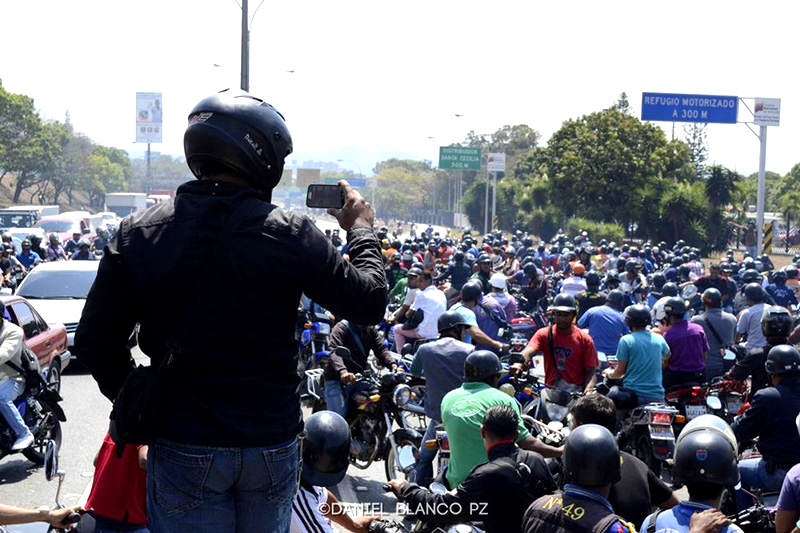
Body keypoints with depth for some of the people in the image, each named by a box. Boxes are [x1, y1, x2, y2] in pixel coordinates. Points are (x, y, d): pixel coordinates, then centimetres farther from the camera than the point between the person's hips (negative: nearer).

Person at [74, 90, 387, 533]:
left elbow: (95, 343, -2)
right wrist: (361, 229, 11)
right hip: (272, 443, 0)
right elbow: (370, 304, -5)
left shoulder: (137, 233, -6)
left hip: (183, 447, 1)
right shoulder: (290, 234, -12)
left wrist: (137, 405, 13)